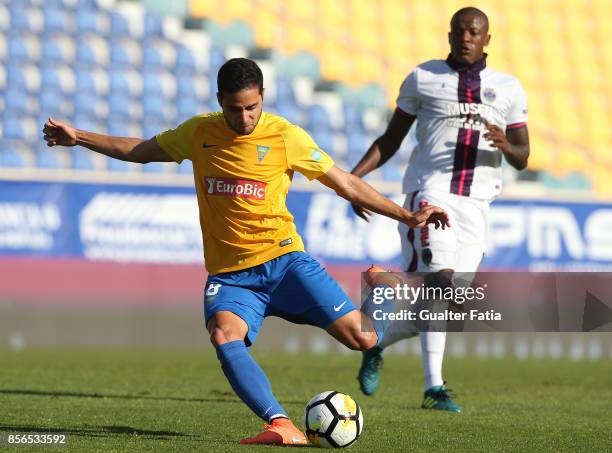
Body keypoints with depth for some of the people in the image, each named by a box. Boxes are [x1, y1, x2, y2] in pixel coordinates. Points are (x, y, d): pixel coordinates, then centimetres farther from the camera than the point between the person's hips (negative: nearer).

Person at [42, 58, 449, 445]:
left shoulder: (285, 136, -2)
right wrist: (78, 137, 16)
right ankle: (282, 426, -42)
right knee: (224, 336, -33)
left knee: (360, 337, -12)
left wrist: (408, 217, 0)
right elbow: (140, 151, 21)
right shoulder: (198, 132, 6)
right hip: (229, 274, 1)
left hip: (284, 261, -1)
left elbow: (346, 184, 4)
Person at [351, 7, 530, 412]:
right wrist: (355, 175, -2)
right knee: (440, 280, -23)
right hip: (430, 192, -3)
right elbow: (391, 139, 13)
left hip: (475, 204, 3)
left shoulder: (508, 89, 13)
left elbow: (522, 159, 11)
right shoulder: (423, 78, 8)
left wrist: (506, 146, -14)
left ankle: (376, 345, 25)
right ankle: (434, 388, -14)